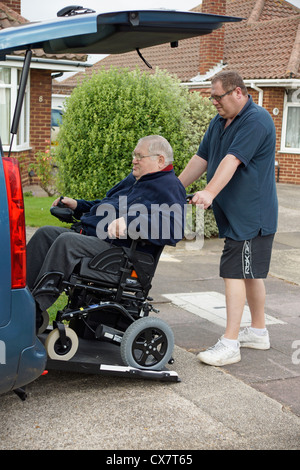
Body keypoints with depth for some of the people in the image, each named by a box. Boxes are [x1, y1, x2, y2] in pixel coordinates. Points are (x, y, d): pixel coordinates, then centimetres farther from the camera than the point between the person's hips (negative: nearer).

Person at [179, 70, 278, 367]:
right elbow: (201, 159, 17)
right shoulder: (219, 122, 14)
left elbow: (232, 160, -29)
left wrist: (210, 193, -39)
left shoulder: (256, 121, -16)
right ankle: (258, 332, 28)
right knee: (251, 272, 16)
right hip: (233, 213, 9)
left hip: (250, 215, -9)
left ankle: (230, 344, -8)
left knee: (235, 273, -11)